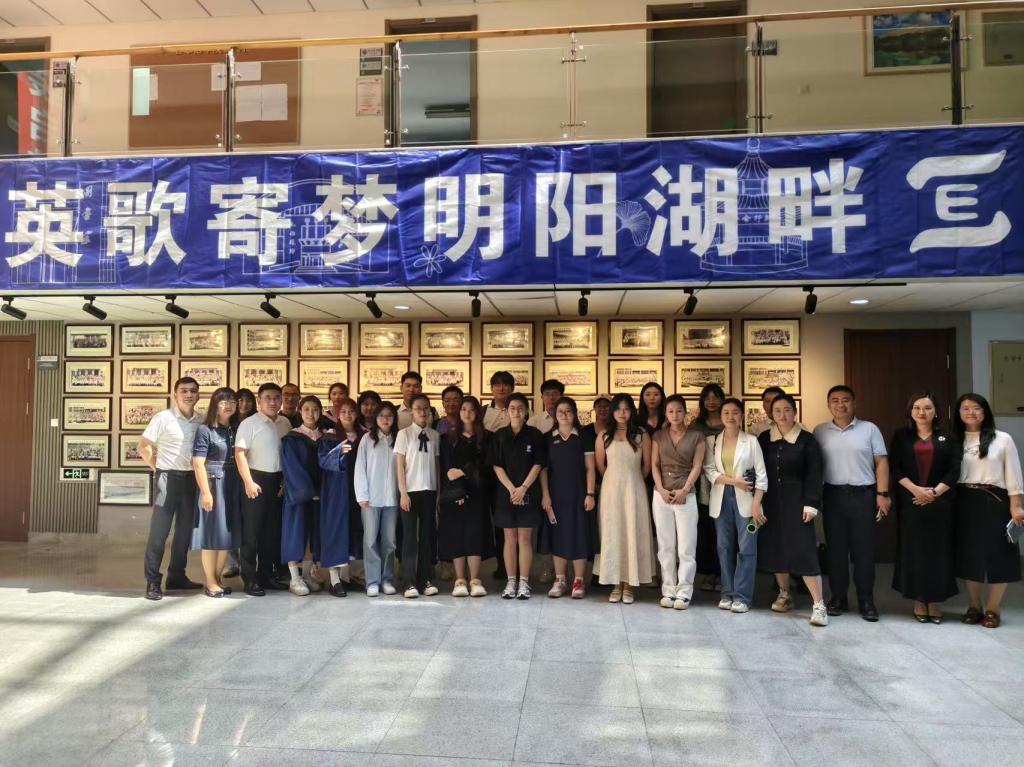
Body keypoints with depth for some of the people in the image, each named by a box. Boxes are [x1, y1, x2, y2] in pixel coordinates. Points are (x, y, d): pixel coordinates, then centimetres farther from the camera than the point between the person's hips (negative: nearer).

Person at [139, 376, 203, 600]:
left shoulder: (201, 422, 5)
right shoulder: (163, 418, -8)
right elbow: (143, 446, -5)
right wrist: (158, 469, -3)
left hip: (191, 479, 5)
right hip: (169, 478, -5)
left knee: (185, 530, 13)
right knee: (159, 531, -2)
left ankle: (177, 576, 25)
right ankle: (153, 581, 5)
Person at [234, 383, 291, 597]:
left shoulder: (285, 424, 8)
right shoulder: (249, 423, -6)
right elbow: (240, 453, -11)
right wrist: (248, 482, -17)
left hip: (277, 480, 5)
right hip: (256, 479, -5)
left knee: (273, 530, 11)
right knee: (251, 531, 0)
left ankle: (266, 574, 23)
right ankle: (250, 579, 7)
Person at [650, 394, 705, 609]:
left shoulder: (696, 436, 3)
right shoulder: (658, 436, 9)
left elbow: (697, 466, -2)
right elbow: (654, 465, 5)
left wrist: (684, 490, -11)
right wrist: (661, 490, -8)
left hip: (686, 495, -2)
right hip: (661, 495, 2)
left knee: (686, 547, -2)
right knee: (666, 546, 6)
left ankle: (684, 592, 5)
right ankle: (668, 590, 12)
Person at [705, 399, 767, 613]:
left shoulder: (751, 441, 2)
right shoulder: (712, 441, 7)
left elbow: (761, 475, -2)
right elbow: (709, 470, 0)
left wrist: (756, 504, -10)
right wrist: (732, 480, -14)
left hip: (745, 499, -2)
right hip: (721, 499, 2)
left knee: (746, 547, -4)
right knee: (725, 547, 6)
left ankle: (742, 596, 3)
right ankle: (727, 593, 14)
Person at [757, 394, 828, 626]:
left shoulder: (807, 439, -3)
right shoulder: (763, 439, 6)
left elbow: (814, 474, -5)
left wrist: (811, 504, -12)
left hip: (796, 501, -4)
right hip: (771, 501, 4)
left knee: (803, 550, -9)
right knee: (776, 548, 9)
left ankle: (819, 605, -5)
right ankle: (784, 596, 25)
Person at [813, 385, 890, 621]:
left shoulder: (869, 429, 2)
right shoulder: (820, 431, 6)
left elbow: (881, 462, 2)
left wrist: (882, 494, -5)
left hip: (863, 494, -1)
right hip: (833, 495, 1)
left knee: (864, 549, 2)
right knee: (836, 548, 7)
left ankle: (866, 601, 12)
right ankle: (838, 597, 17)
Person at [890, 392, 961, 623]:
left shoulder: (948, 438, 5)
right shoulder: (901, 437, 6)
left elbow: (954, 470, -2)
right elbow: (895, 469, -1)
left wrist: (934, 492, -14)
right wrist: (916, 489, -14)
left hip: (940, 503, 0)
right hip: (910, 502, 0)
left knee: (938, 550, 2)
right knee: (913, 549, 2)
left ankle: (935, 601, 11)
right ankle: (919, 601, 10)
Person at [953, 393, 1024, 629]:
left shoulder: (1002, 439, 0)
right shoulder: (955, 441, 6)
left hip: (994, 502, -2)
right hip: (965, 503, 2)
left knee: (997, 555, 2)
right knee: (969, 555, 7)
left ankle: (992, 610, 14)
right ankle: (974, 607, 20)